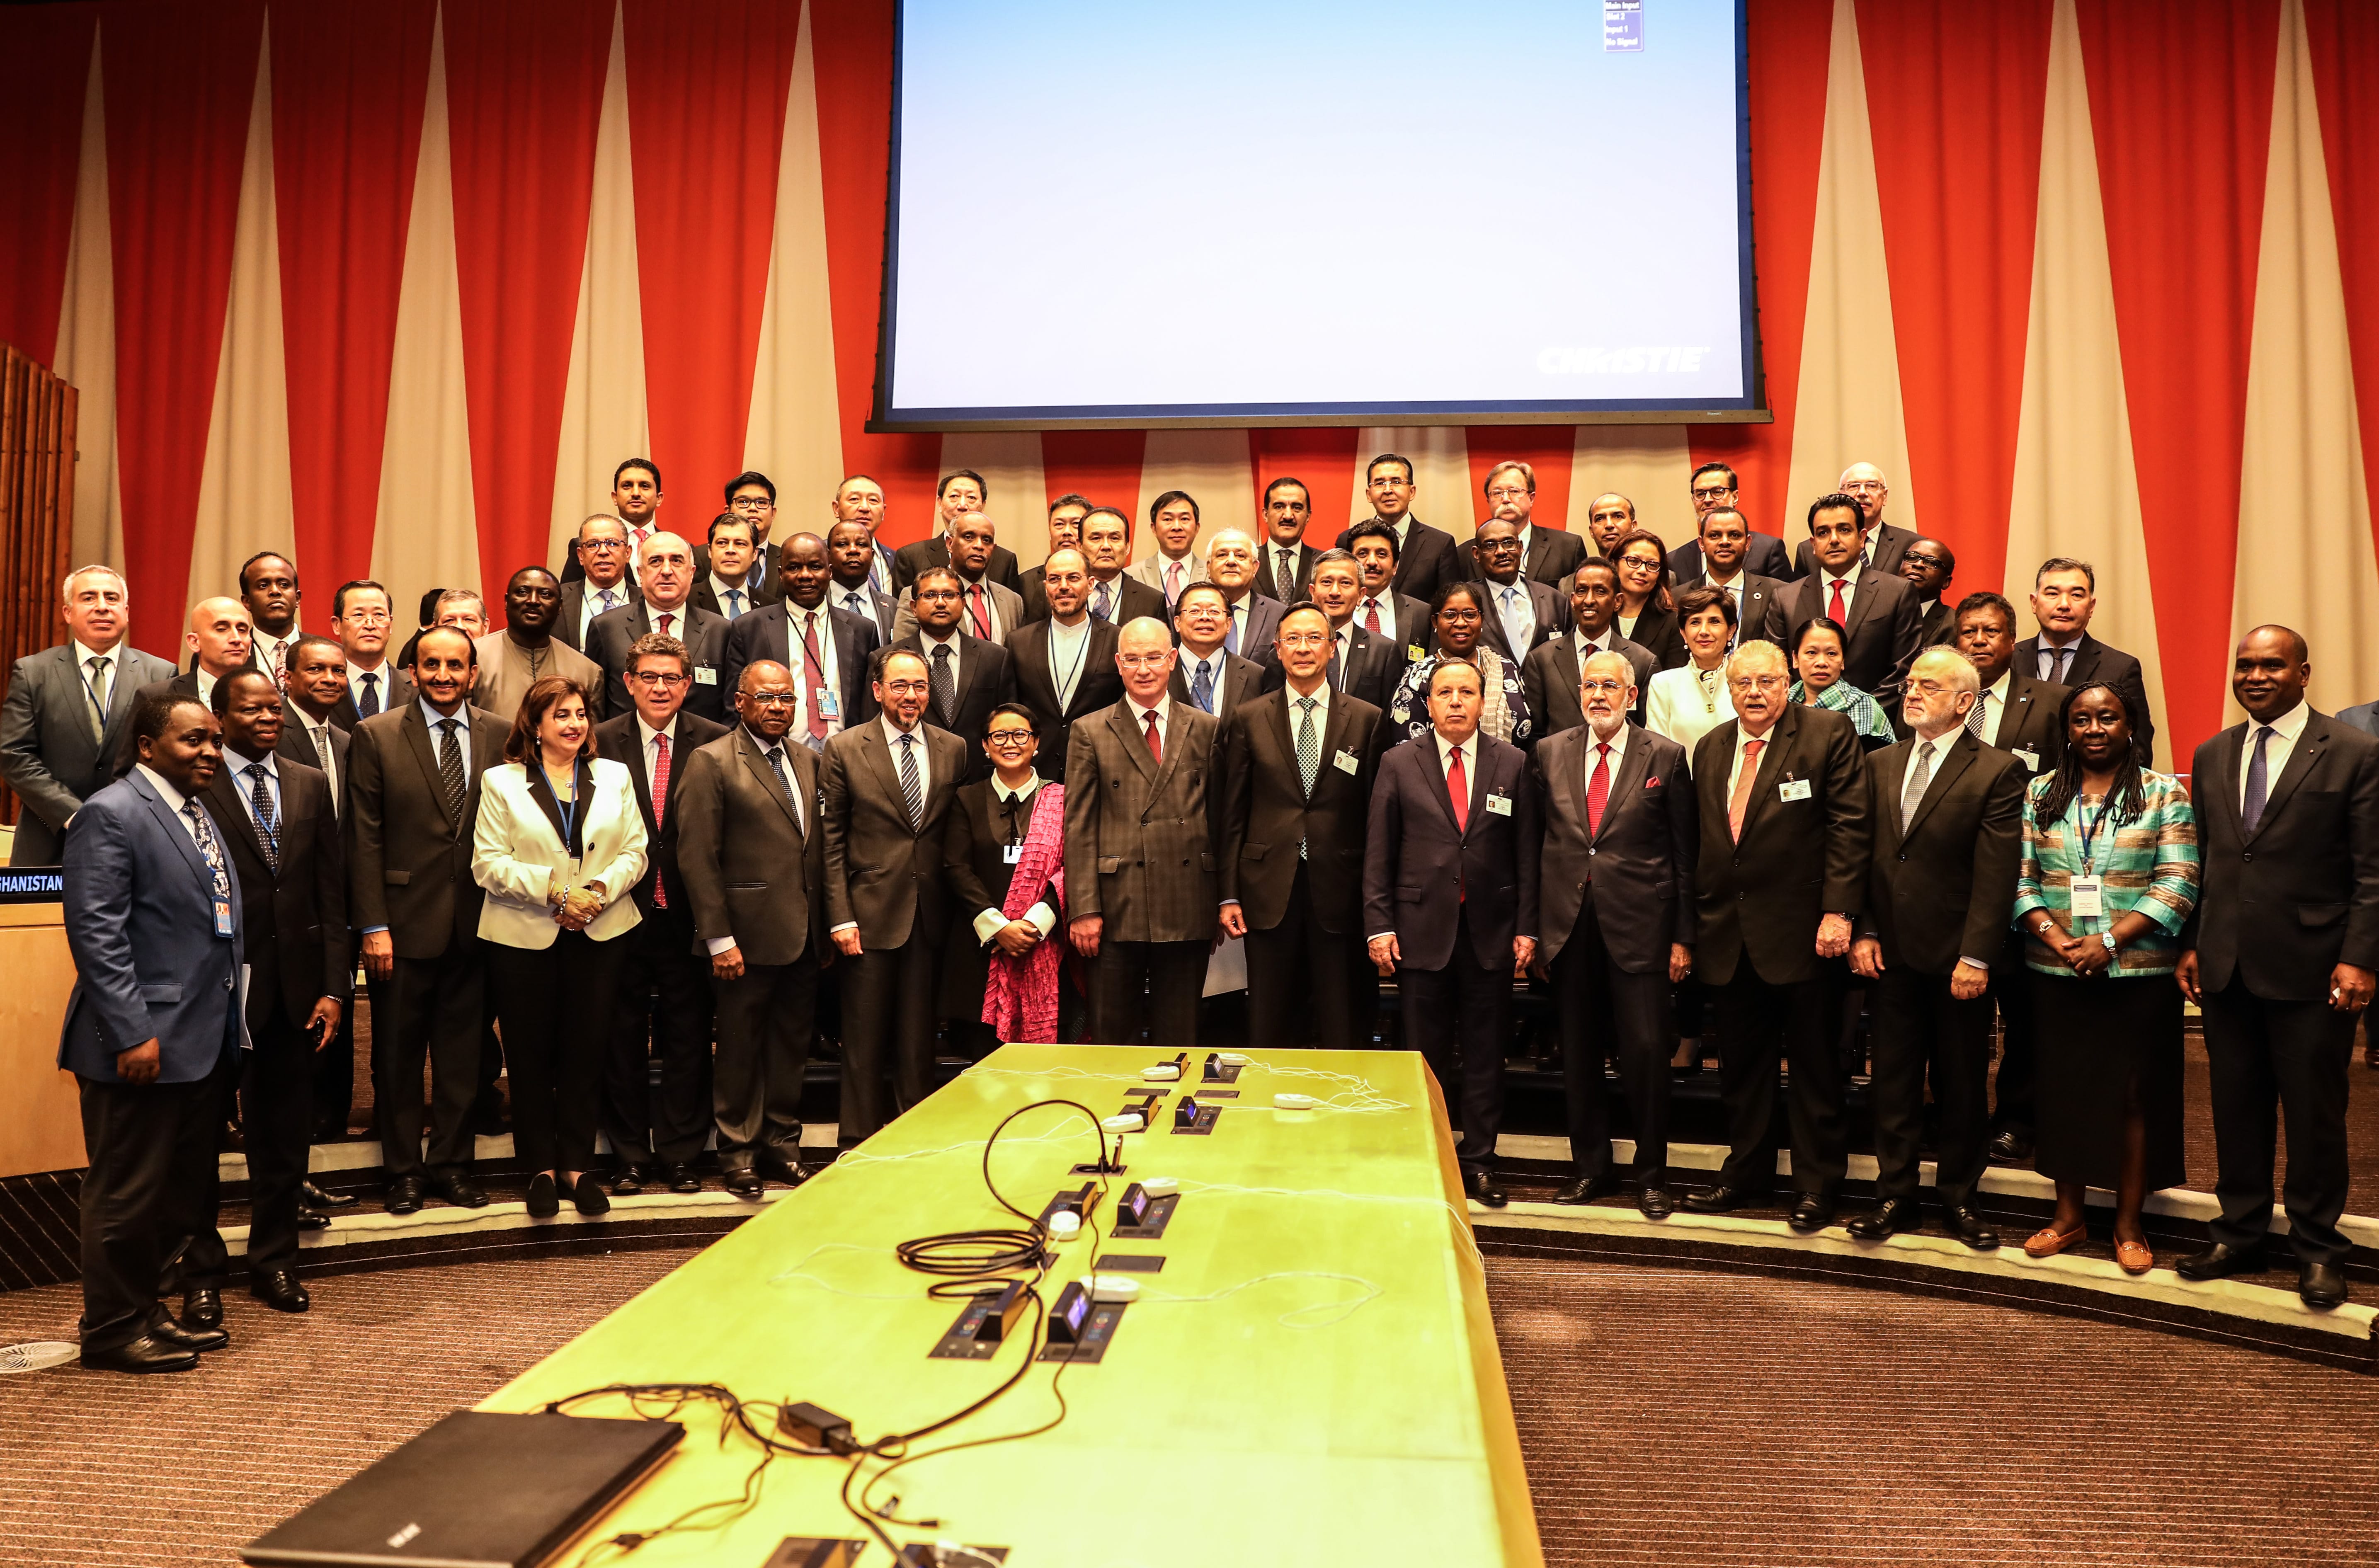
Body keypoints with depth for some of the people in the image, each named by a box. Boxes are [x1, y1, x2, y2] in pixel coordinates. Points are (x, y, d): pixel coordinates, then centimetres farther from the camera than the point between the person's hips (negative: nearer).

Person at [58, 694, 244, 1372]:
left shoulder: (196, 814, 16)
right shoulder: (111, 814, -11)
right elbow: (97, 933, -17)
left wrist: (227, 1023, 13)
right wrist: (131, 1033, -20)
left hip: (204, 1041, 9)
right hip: (145, 1045, -9)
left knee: (183, 1190, 16)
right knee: (129, 1193, 4)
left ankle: (150, 1309, 29)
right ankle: (113, 1329, 18)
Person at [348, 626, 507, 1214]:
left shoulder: (499, 736, 3)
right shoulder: (376, 736, -2)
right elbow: (364, 839, -4)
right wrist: (372, 926, -9)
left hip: (475, 924, 2)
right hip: (404, 921, -2)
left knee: (462, 1051, 12)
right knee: (398, 1055, 9)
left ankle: (452, 1163, 26)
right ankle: (404, 1169, 24)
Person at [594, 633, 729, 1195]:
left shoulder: (716, 742, -1)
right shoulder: (602, 742, 0)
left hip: (688, 915, 0)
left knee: (688, 1039, 8)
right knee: (623, 1041, 10)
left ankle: (681, 1155, 22)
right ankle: (630, 1156, 25)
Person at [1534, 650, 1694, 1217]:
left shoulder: (1665, 756, 1)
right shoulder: (1550, 753, 8)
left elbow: (1685, 852, 1)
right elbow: (1536, 844, 9)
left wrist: (1683, 936, -3)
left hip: (1639, 924, -2)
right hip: (1569, 924, 3)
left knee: (1646, 1052, -2)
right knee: (1579, 1054, 10)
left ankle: (1652, 1175, 16)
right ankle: (1591, 1167, 25)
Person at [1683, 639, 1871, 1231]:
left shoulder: (1828, 733, -5)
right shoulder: (1710, 748, 11)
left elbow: (1850, 825, -9)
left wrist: (1838, 911, -16)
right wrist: (1696, 922, 11)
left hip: (1802, 932, -5)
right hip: (1731, 936, 5)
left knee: (1813, 1063, 7)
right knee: (1741, 1064, 14)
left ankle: (1818, 1184, 20)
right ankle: (1747, 1170, 30)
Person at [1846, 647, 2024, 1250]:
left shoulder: (1997, 772, -6)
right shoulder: (1880, 764, 9)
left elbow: (1995, 874, -11)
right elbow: (1864, 855, 9)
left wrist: (1976, 957, -15)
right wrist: (1863, 931, 0)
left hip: (1957, 956, -4)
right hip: (1891, 952, 4)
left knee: (1962, 1084, 9)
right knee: (1894, 1080, 10)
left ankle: (1958, 1197, 24)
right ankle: (1895, 1196, 20)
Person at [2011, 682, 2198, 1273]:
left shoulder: (2165, 796, 0)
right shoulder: (2039, 795, 7)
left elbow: (2178, 885, -7)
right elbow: (2020, 878, 3)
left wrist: (2108, 941, -16)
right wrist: (2054, 936, -13)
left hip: (2140, 974, -2)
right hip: (2056, 974, 2)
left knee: (2135, 1093, 4)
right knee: (2063, 1089, 9)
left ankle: (2129, 1224, 18)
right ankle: (2068, 1215, 22)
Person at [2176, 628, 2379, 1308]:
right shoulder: (2212, 756, 11)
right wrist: (2191, 944, 7)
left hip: (2311, 971, -4)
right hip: (2226, 968, 4)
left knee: (2314, 1113, 6)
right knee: (2236, 1109, 11)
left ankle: (2317, 1248, 21)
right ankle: (2240, 1234, 25)